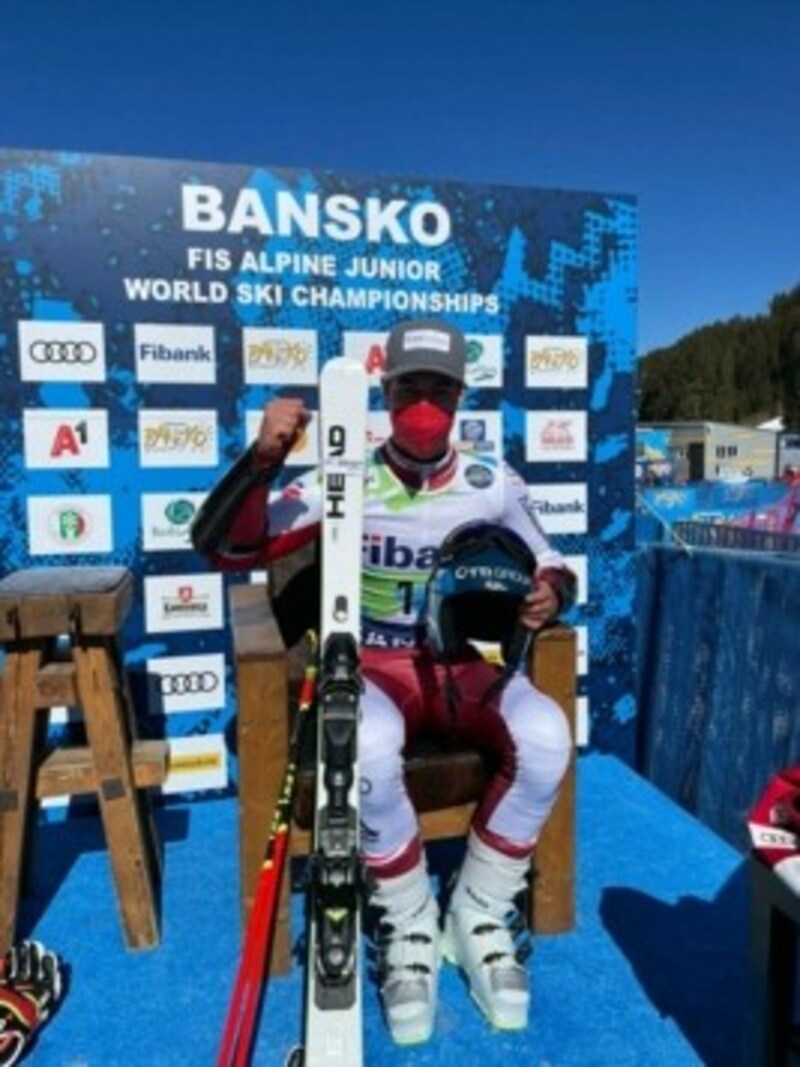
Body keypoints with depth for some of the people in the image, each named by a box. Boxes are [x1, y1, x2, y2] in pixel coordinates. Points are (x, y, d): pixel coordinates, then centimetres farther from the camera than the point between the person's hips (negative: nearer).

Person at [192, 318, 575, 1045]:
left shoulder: (494, 484, 0)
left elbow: (551, 568, 12)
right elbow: (224, 547, -12)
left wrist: (550, 594, -14)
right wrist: (265, 458, -28)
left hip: (465, 665, 2)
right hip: (375, 667, -2)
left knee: (545, 736, -28)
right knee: (369, 748, -36)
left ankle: (479, 918, -1)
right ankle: (410, 929, -5)